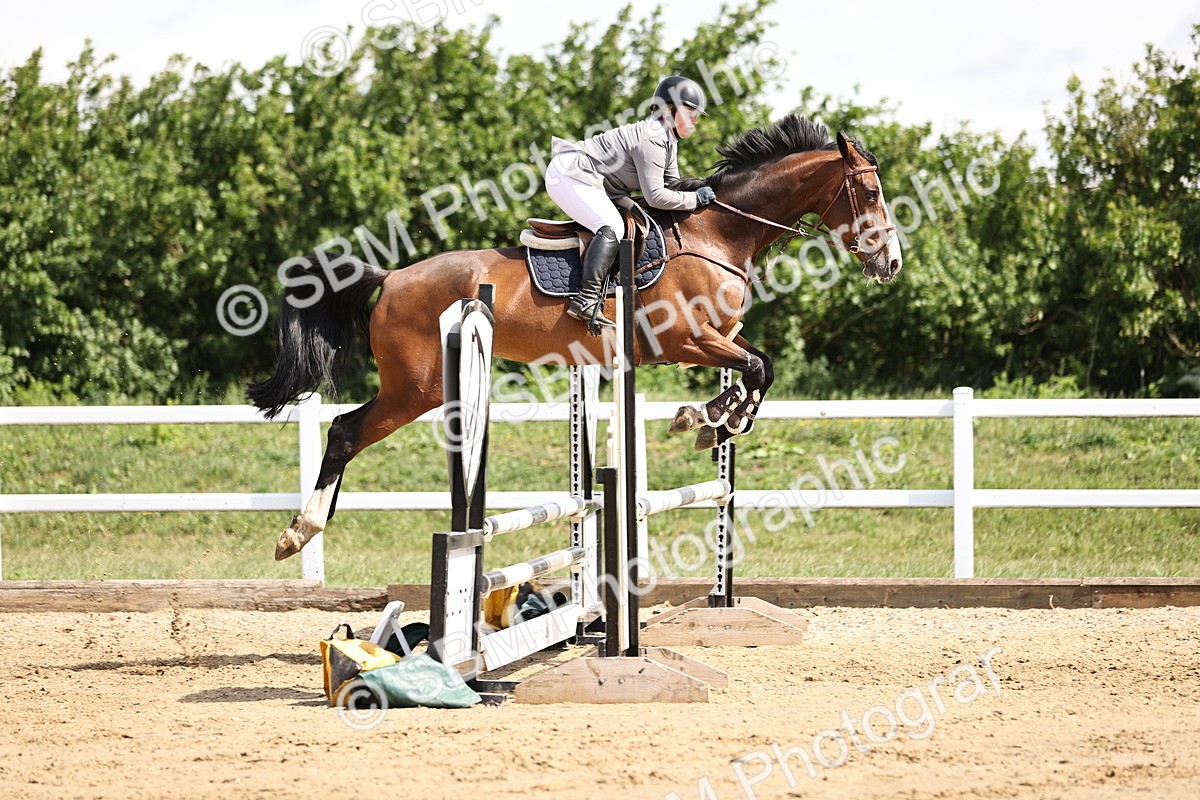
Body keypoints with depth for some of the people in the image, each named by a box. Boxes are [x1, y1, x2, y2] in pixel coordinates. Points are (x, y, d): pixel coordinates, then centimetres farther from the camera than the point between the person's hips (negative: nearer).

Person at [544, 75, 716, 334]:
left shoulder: (667, 140, 12)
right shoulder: (651, 140, -22)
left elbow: (673, 185, 16)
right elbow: (655, 196, -24)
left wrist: (704, 194, 1)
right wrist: (696, 199, -16)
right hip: (570, 175, -11)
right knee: (611, 227, -26)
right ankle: (586, 300, -35)